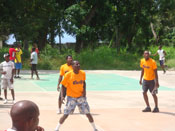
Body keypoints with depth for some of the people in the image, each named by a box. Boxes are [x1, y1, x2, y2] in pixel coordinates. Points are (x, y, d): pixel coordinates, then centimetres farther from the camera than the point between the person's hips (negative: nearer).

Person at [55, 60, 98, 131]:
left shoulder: (83, 73, -5)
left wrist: (84, 90, -2)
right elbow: (63, 85, -7)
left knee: (88, 113, 3)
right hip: (71, 97, -3)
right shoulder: (68, 75, -15)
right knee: (66, 114, -4)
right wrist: (62, 96, -17)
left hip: (81, 97, 3)